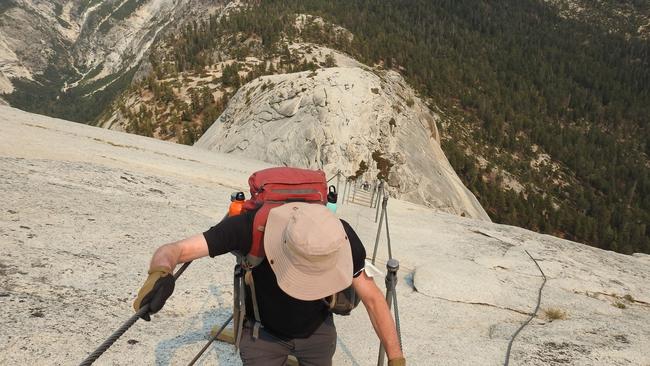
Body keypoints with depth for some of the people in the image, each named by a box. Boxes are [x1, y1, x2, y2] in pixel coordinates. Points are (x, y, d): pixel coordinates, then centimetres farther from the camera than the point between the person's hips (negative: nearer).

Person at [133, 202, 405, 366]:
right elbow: (176, 250, -36)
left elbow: (372, 298, -19)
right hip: (262, 332, -1)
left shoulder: (339, 237, -30)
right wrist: (160, 273, -59)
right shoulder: (251, 227, -37)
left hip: (317, 330, 2)